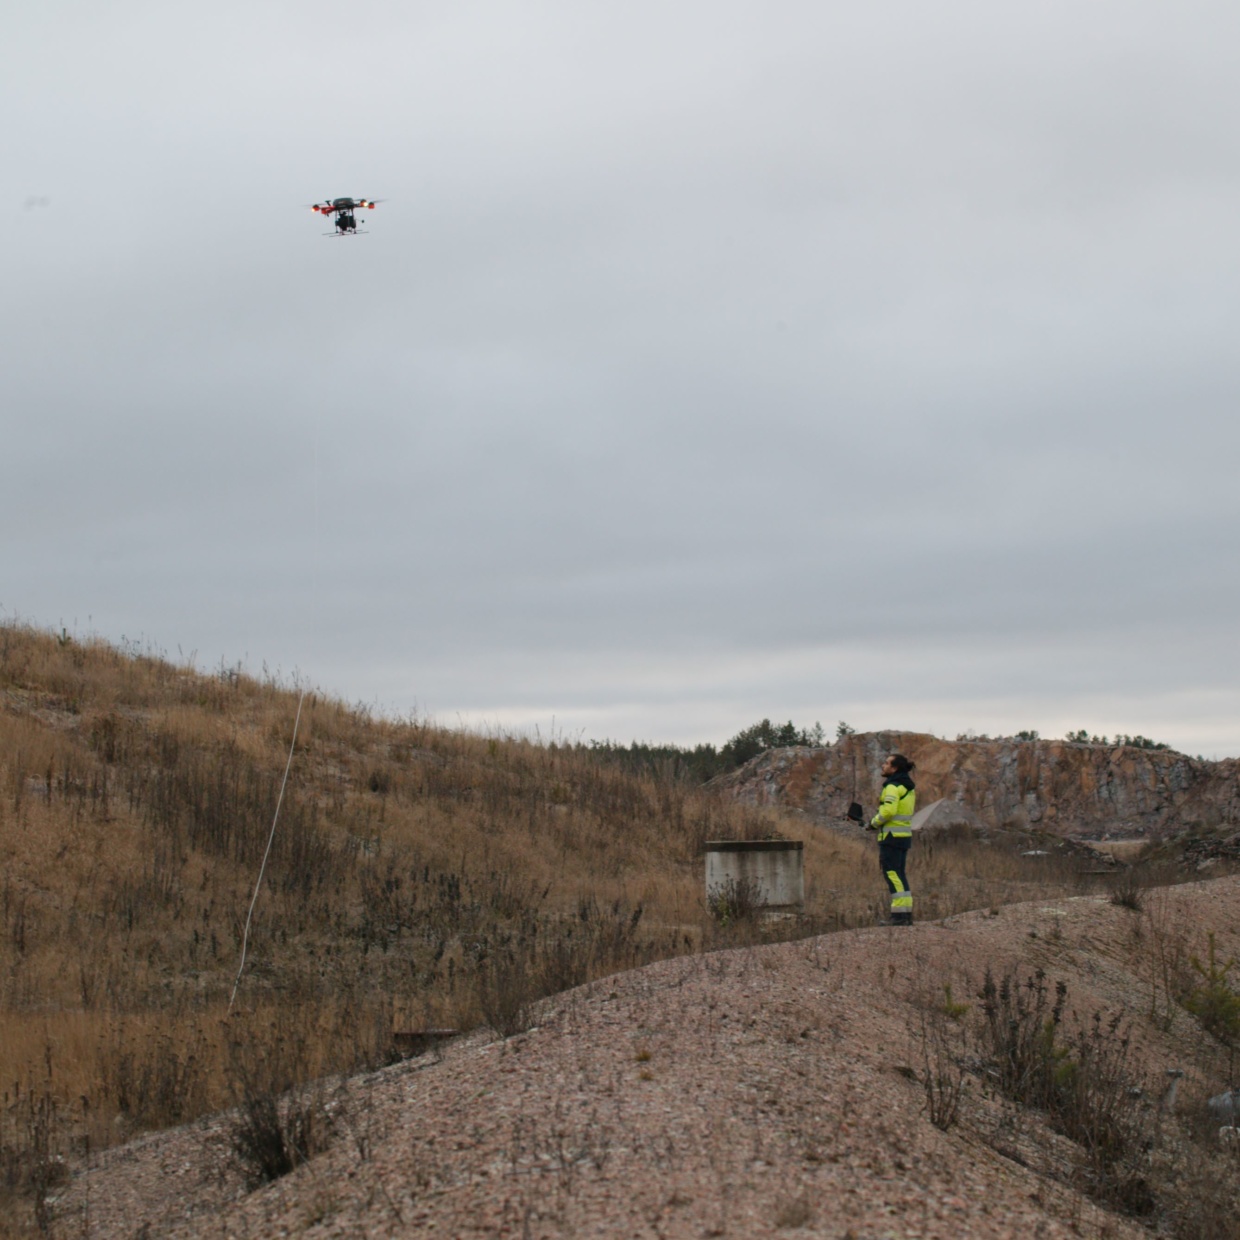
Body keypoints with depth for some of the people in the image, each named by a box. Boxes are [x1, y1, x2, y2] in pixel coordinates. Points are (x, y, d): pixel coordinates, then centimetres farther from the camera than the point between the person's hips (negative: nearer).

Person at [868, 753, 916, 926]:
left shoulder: (893, 786, -14)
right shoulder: (908, 787, 16)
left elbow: (888, 811, -24)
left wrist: (874, 823, -8)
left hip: (891, 836, -10)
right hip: (904, 835, 10)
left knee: (892, 874, -8)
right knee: (899, 875, 13)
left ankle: (899, 915, -12)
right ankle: (906, 913, 13)